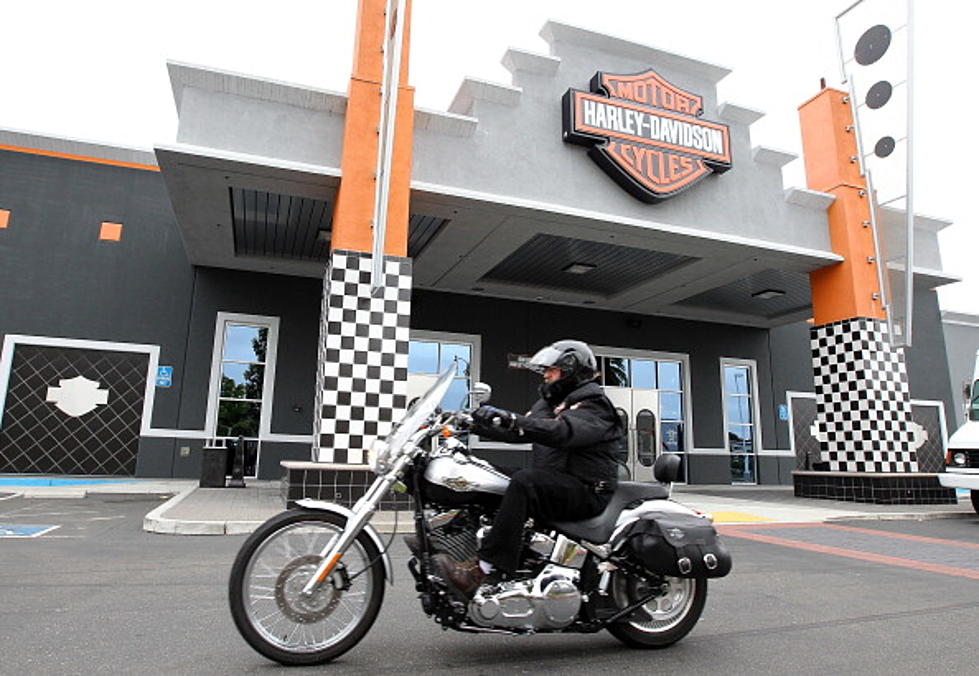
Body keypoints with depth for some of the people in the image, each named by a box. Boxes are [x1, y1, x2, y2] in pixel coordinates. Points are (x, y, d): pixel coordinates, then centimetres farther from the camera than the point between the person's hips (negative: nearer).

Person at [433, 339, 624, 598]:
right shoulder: (548, 403, 21)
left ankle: (481, 570, -39)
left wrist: (511, 419, -39)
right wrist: (475, 424, -1)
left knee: (523, 481, -34)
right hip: (551, 484, 9)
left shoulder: (593, 404, -7)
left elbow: (562, 432, -27)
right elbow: (518, 432, 13)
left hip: (585, 490, -9)